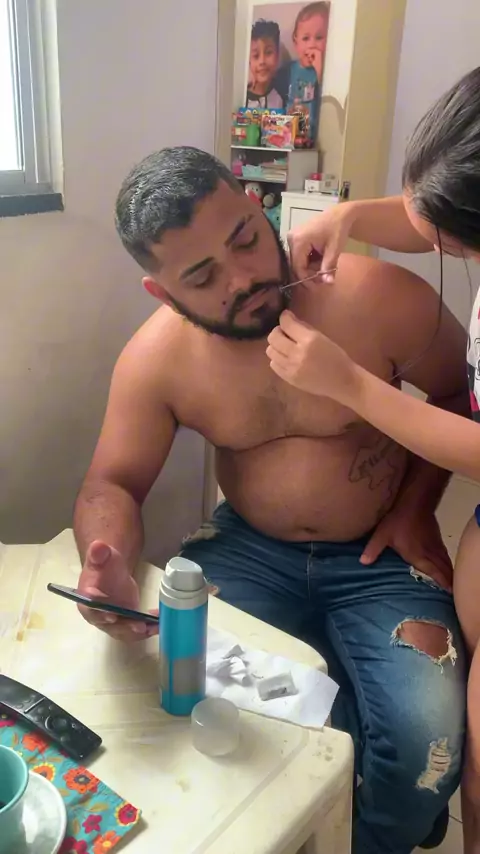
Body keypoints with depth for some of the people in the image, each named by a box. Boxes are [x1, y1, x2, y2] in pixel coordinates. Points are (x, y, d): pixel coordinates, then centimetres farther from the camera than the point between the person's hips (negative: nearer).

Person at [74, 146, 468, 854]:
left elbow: (463, 396, 0)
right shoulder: (156, 357, -10)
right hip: (249, 548, 2)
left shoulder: (380, 299, -17)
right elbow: (112, 486, -4)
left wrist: (417, 506, -8)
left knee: (429, 737, -22)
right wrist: (109, 569, -26)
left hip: (377, 557, -1)